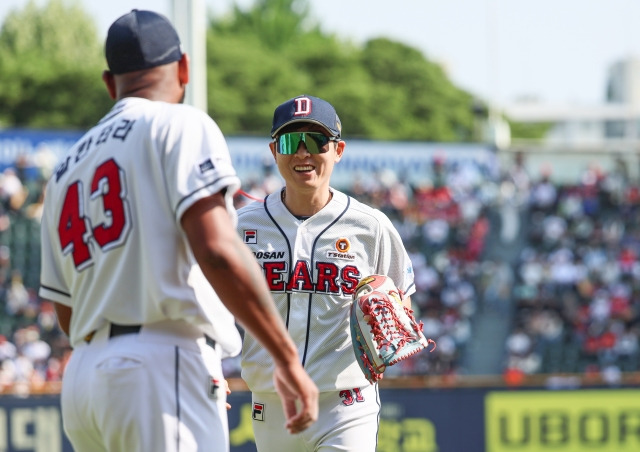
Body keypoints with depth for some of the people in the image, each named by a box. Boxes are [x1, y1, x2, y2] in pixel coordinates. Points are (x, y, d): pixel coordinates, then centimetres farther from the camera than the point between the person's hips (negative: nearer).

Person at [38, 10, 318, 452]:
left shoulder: (65, 170, 23)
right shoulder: (180, 125, 1)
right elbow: (218, 252, -15)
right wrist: (289, 360, -13)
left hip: (82, 380, 8)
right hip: (161, 368, -8)